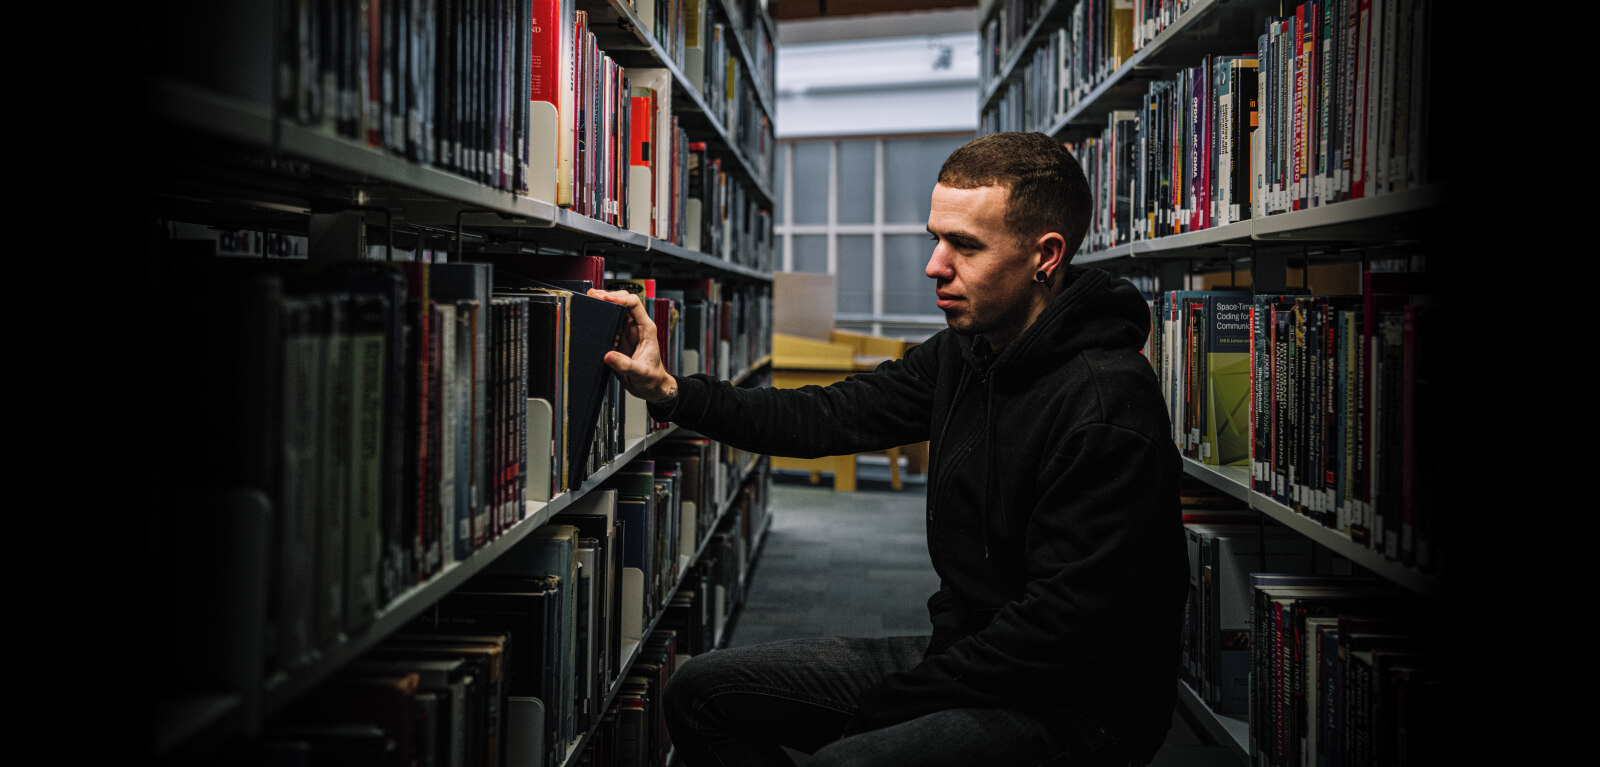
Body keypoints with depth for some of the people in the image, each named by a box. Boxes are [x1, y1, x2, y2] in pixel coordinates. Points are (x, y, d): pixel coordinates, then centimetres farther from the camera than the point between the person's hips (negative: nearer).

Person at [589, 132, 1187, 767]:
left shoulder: (1106, 405, -23)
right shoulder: (963, 349, 4)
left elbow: (1060, 626, -24)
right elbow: (831, 420, 7)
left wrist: (888, 701, -17)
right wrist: (670, 392, -4)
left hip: (1075, 709, -8)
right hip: (965, 657, 9)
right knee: (702, 692, 7)